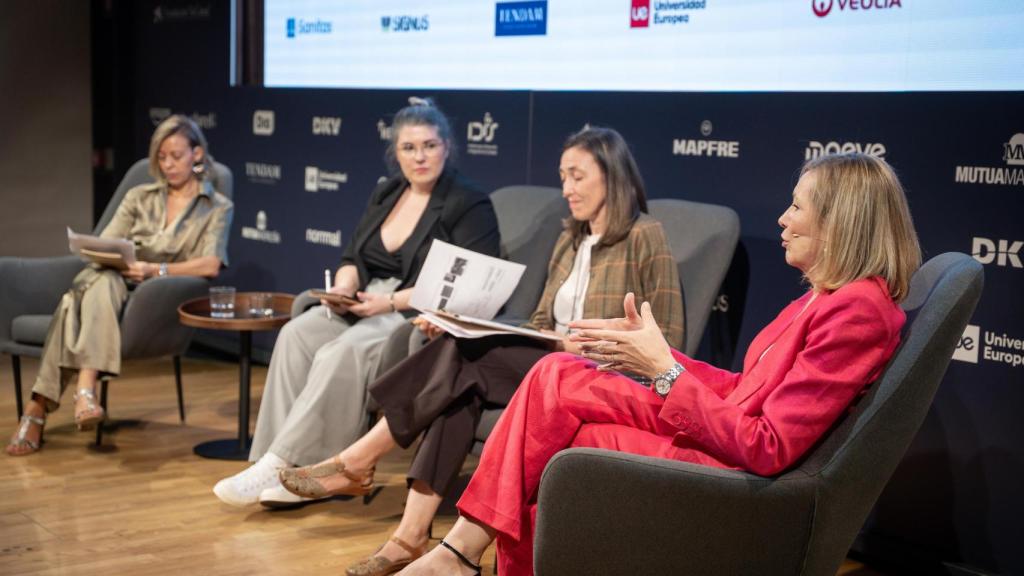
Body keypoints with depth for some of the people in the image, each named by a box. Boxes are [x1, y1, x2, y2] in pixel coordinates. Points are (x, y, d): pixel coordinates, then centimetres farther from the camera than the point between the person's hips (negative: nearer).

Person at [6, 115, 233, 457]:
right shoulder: (139, 198, 25)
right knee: (98, 280, -37)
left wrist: (157, 270, -17)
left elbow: (211, 265, -4)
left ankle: (38, 409, -45)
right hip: (116, 283, 3)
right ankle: (86, 389, -51)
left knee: (79, 300, -34)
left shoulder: (218, 208, 13)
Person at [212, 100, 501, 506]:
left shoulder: (470, 205, -4)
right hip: (365, 305, 7)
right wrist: (343, 288, -5)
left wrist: (392, 301, -19)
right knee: (297, 334, -20)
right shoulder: (385, 195, 18)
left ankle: (280, 464, -28)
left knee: (343, 352, -32)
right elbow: (353, 257, 19)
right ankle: (291, 471, -25)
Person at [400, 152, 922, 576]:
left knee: (551, 442, -7)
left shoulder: (857, 310, -20)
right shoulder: (826, 296, 11)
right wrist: (649, 353, 5)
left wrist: (663, 369, -18)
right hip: (724, 430, 9)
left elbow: (767, 450, -23)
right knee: (555, 377, -2)